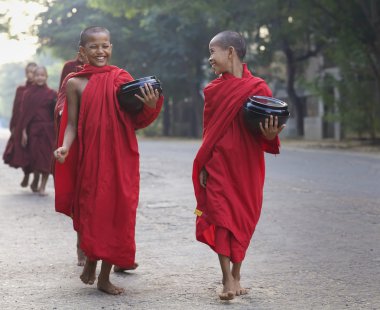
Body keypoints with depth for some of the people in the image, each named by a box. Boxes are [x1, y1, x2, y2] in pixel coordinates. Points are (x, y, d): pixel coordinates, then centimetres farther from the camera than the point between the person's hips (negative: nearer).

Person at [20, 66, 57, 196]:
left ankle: (43, 186, 4)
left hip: (47, 130, -1)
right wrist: (24, 131, -3)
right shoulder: (28, 93, 4)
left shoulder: (52, 94, 1)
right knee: (34, 156, 3)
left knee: (46, 158, -2)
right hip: (33, 129, 1)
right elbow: (25, 113, 2)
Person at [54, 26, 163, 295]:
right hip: (90, 158, -1)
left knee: (119, 211, 2)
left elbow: (136, 122, 5)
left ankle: (105, 276, 14)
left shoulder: (122, 78, 5)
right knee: (92, 210, 3)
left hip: (121, 159, 2)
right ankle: (90, 260, 32)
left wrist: (151, 106, -13)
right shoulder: (76, 83, 1)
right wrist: (65, 147, -17)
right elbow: (72, 124, 1)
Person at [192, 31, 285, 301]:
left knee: (243, 219, 6)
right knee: (221, 218, -2)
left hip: (247, 166, -1)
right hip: (218, 164, 2)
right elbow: (208, 131, 8)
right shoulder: (213, 90, 4)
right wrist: (202, 166, 4)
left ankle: (236, 277, 21)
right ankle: (227, 279, 2)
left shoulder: (259, 89, -5)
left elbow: (268, 129, -1)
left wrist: (270, 135, -23)